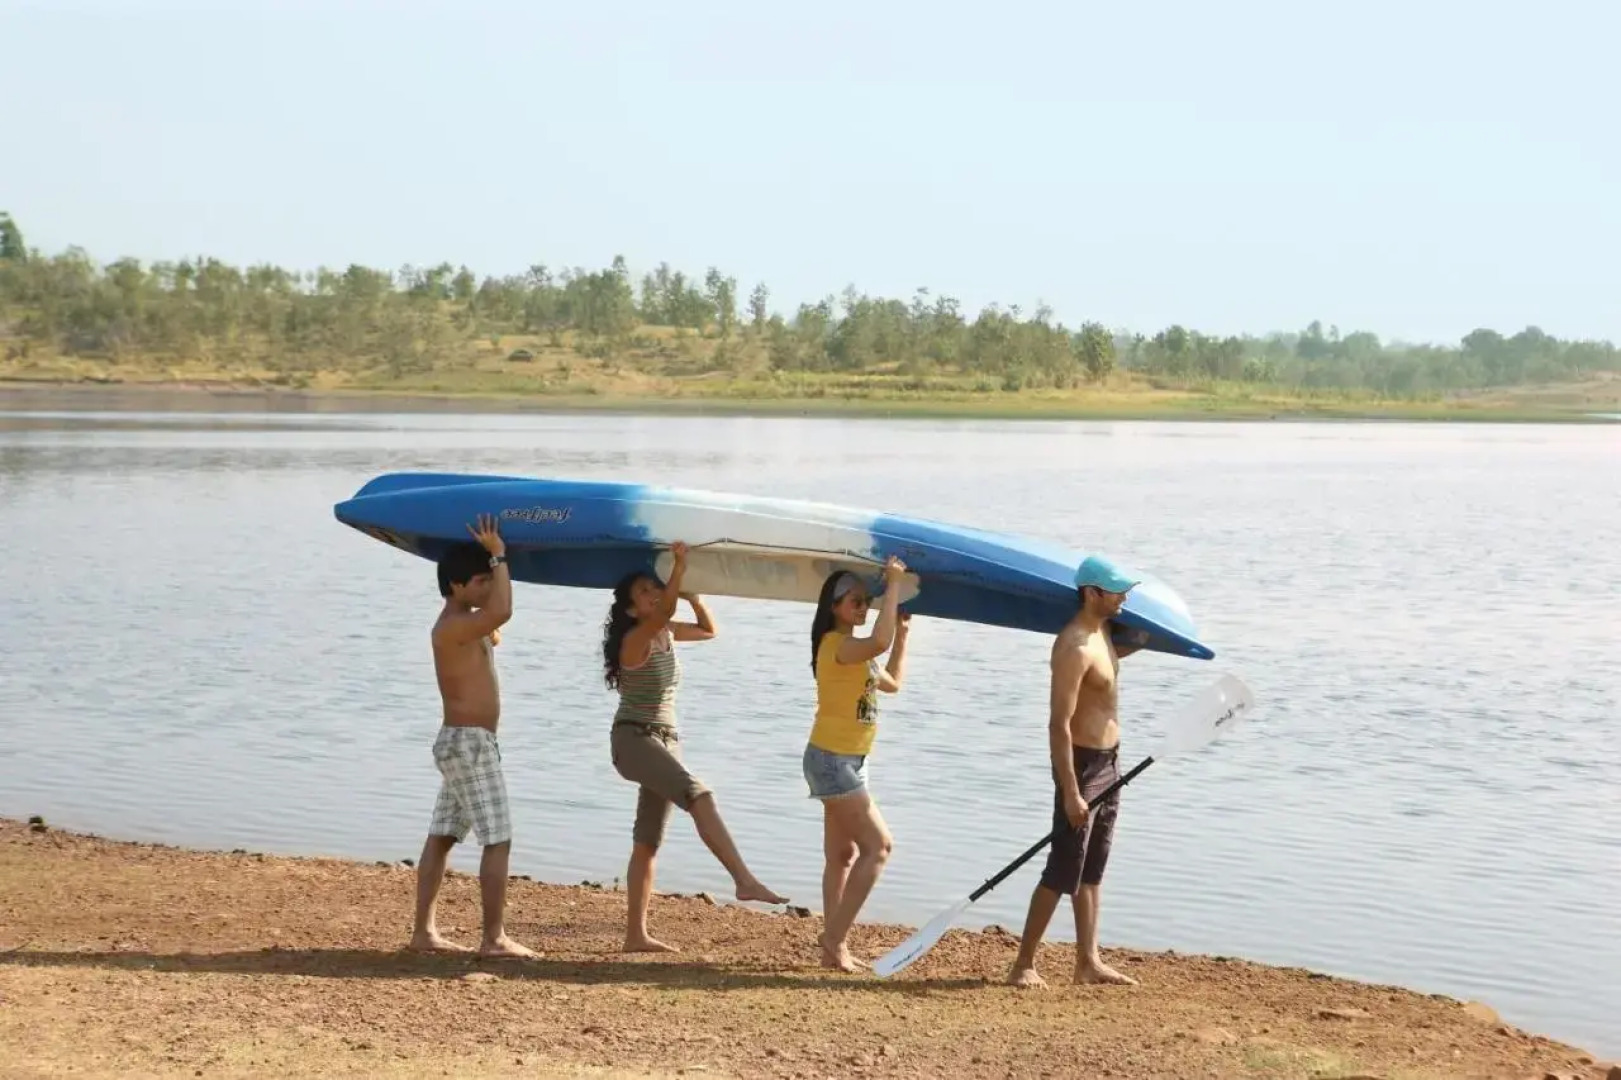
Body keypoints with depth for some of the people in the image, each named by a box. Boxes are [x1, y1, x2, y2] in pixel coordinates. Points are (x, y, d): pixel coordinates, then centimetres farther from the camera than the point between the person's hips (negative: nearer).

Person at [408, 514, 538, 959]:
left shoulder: (463, 623, 12)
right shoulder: (454, 627, -18)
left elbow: (496, 615, 31)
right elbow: (502, 611, -35)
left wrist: (495, 559, 18)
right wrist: (499, 556, -24)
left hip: (462, 742, 11)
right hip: (470, 743, -11)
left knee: (442, 836, 10)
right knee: (498, 839, -9)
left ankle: (424, 931, 13)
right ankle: (494, 938, -9)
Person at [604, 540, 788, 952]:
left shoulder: (666, 633, 9)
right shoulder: (635, 638, -13)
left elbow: (708, 630, 23)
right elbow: (664, 611, -33)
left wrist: (694, 597, 5)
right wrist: (680, 567, -41)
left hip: (666, 742, 9)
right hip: (633, 738, -9)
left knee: (648, 841, 10)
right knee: (697, 794, -30)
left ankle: (636, 934, 14)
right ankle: (744, 880, -44)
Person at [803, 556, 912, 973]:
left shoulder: (855, 652, 15)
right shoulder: (836, 644, -16)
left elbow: (892, 683, 25)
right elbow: (879, 642, -35)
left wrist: (902, 633, 19)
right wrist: (893, 585, -28)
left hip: (848, 761, 10)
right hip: (832, 759, -10)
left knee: (842, 855, 9)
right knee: (878, 845, -10)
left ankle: (834, 947, 11)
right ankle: (835, 938, -9)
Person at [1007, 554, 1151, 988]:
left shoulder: (1102, 632, 7)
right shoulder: (1075, 648, -21)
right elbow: (1059, 724, -25)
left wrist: (1144, 639, 18)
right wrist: (1070, 793, -27)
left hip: (1108, 761, 10)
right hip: (1082, 764, -10)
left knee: (1091, 871, 13)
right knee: (1063, 872, -6)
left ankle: (1088, 962, 19)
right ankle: (1023, 965, 1)